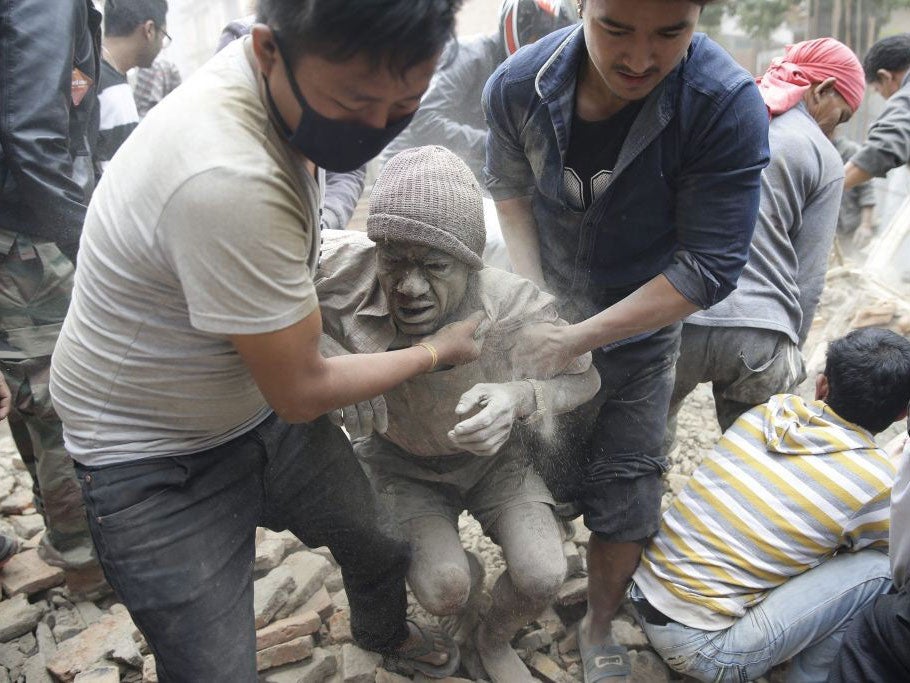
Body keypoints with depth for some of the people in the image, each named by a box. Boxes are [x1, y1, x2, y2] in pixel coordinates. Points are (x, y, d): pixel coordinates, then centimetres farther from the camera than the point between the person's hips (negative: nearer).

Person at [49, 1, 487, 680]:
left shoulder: (290, 81, -9)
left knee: (385, 548, 17)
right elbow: (302, 393, -24)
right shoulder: (227, 182, -37)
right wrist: (435, 351, -10)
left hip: (265, 410, 8)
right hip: (160, 462, -7)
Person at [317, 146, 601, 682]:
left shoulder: (515, 305, -31)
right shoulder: (344, 274, -32)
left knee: (542, 577, -17)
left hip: (491, 453, 0)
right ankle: (470, 584, 22)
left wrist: (521, 397, -39)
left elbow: (585, 378, -16)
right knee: (443, 589, -19)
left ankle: (494, 640, 21)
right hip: (400, 459, 0)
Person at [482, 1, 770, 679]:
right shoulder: (518, 86, -19)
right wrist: (531, 291, -11)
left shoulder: (729, 106, -29)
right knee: (548, 476, 12)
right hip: (548, 319, 2)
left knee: (625, 495, 9)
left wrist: (578, 338, -26)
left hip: (641, 337, -1)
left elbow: (708, 267, -25)